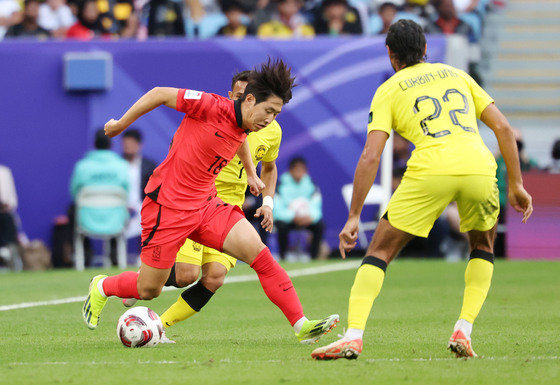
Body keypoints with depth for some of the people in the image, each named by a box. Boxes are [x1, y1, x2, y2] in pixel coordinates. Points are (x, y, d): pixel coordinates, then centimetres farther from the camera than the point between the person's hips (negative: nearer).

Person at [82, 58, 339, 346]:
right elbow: (160, 94, -10)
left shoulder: (243, 129, 3)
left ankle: (301, 326, -16)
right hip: (167, 205, -6)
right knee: (148, 290, 2)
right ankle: (101, 288, 36)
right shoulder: (212, 107, -19)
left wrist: (251, 173, 39)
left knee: (258, 252, -15)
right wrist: (121, 125, -3)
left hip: (205, 206, 6)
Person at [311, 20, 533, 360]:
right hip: (479, 166, 3)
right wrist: (516, 185, 22)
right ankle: (463, 331, 13)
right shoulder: (457, 75, 26)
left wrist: (354, 217, 7)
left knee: (380, 252, 10)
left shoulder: (388, 90, 16)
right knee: (483, 246, 29)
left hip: (430, 170, -3)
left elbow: (370, 157, 5)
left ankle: (353, 336, -6)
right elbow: (503, 127, 18)